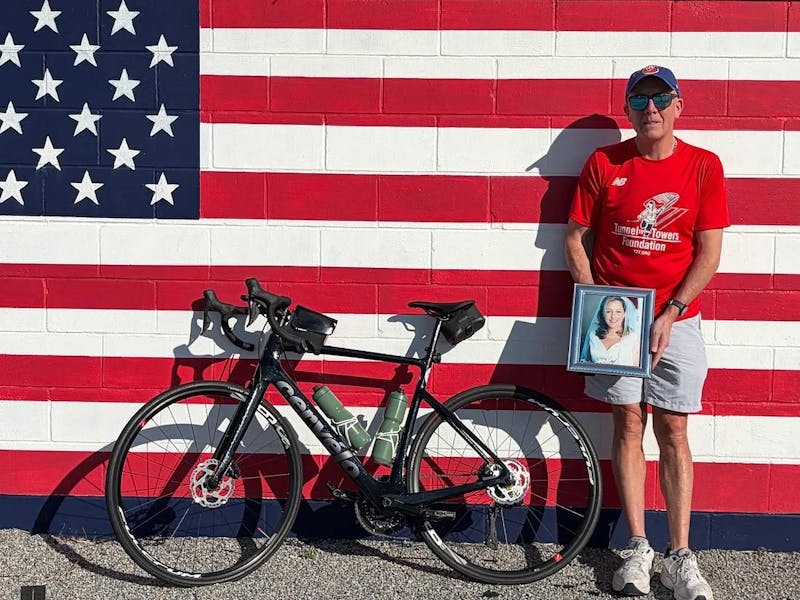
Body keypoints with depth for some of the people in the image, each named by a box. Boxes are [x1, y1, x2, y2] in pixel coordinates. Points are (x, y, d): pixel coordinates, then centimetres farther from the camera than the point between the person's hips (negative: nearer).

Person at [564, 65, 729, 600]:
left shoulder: (703, 166, 0)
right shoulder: (603, 164, 1)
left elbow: (709, 253, -2)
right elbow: (575, 239, 5)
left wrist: (670, 313, -11)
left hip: (675, 319, 0)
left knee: (673, 431, 3)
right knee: (629, 424, 4)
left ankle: (680, 557, 11)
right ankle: (638, 549, 15)